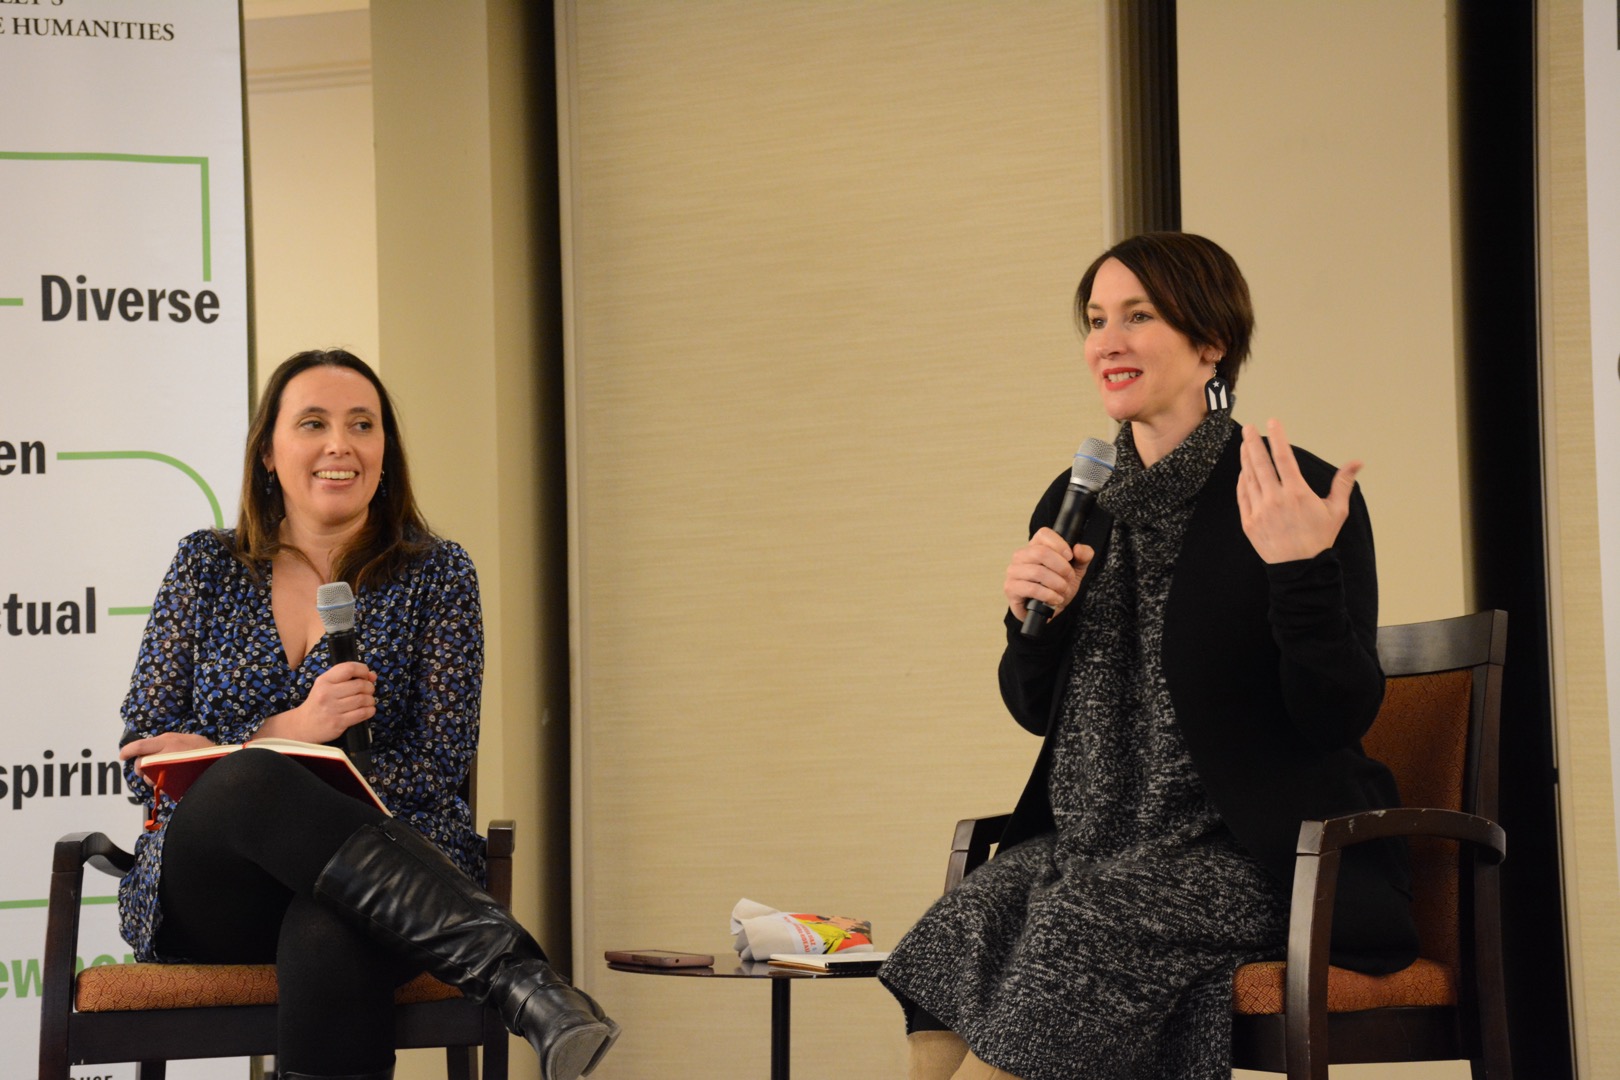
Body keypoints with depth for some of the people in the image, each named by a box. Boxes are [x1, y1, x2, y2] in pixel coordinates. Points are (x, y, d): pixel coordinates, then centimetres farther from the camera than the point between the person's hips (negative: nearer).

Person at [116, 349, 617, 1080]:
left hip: (383, 873, -1)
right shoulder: (206, 567, 12)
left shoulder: (436, 575, 8)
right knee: (249, 783, -37)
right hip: (211, 888, 1)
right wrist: (286, 733, -15)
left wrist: (216, 756, -12)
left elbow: (435, 771, -2)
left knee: (330, 936, -41)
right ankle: (517, 975, -49)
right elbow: (142, 759, 6)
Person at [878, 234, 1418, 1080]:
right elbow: (1038, 713, 18)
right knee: (961, 931, -20)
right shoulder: (1077, 504, 12)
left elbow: (1342, 716, -11)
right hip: (1093, 846, 5)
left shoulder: (1305, 497, -6)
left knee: (1086, 921, -28)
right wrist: (1033, 619, -2)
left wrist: (1301, 573, -25)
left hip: (1252, 853, -5)